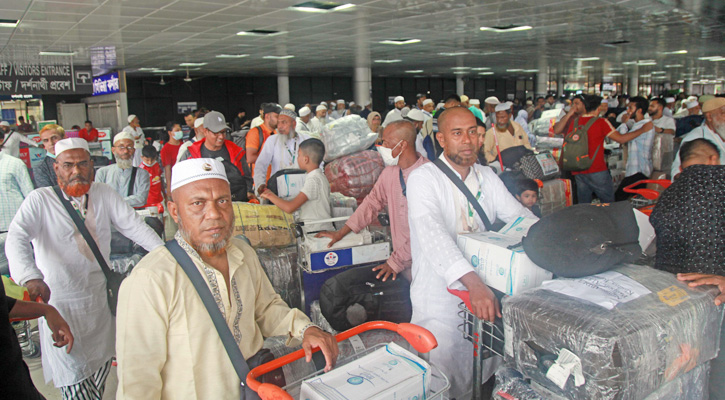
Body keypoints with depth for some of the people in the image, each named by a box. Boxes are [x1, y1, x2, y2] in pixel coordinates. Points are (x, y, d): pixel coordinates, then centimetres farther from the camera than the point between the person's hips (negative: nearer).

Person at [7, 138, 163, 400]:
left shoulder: (104, 194, 3)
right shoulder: (40, 200, -10)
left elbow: (133, 225, -1)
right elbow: (16, 238, -22)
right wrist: (30, 277, -40)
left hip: (99, 297, 4)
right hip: (59, 301, -4)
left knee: (101, 367, 17)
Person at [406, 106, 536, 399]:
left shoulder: (487, 177, 8)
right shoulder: (423, 179, -13)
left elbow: (520, 216, 4)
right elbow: (433, 234, -29)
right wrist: (473, 282, -42)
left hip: (484, 296, 6)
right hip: (441, 300, -5)